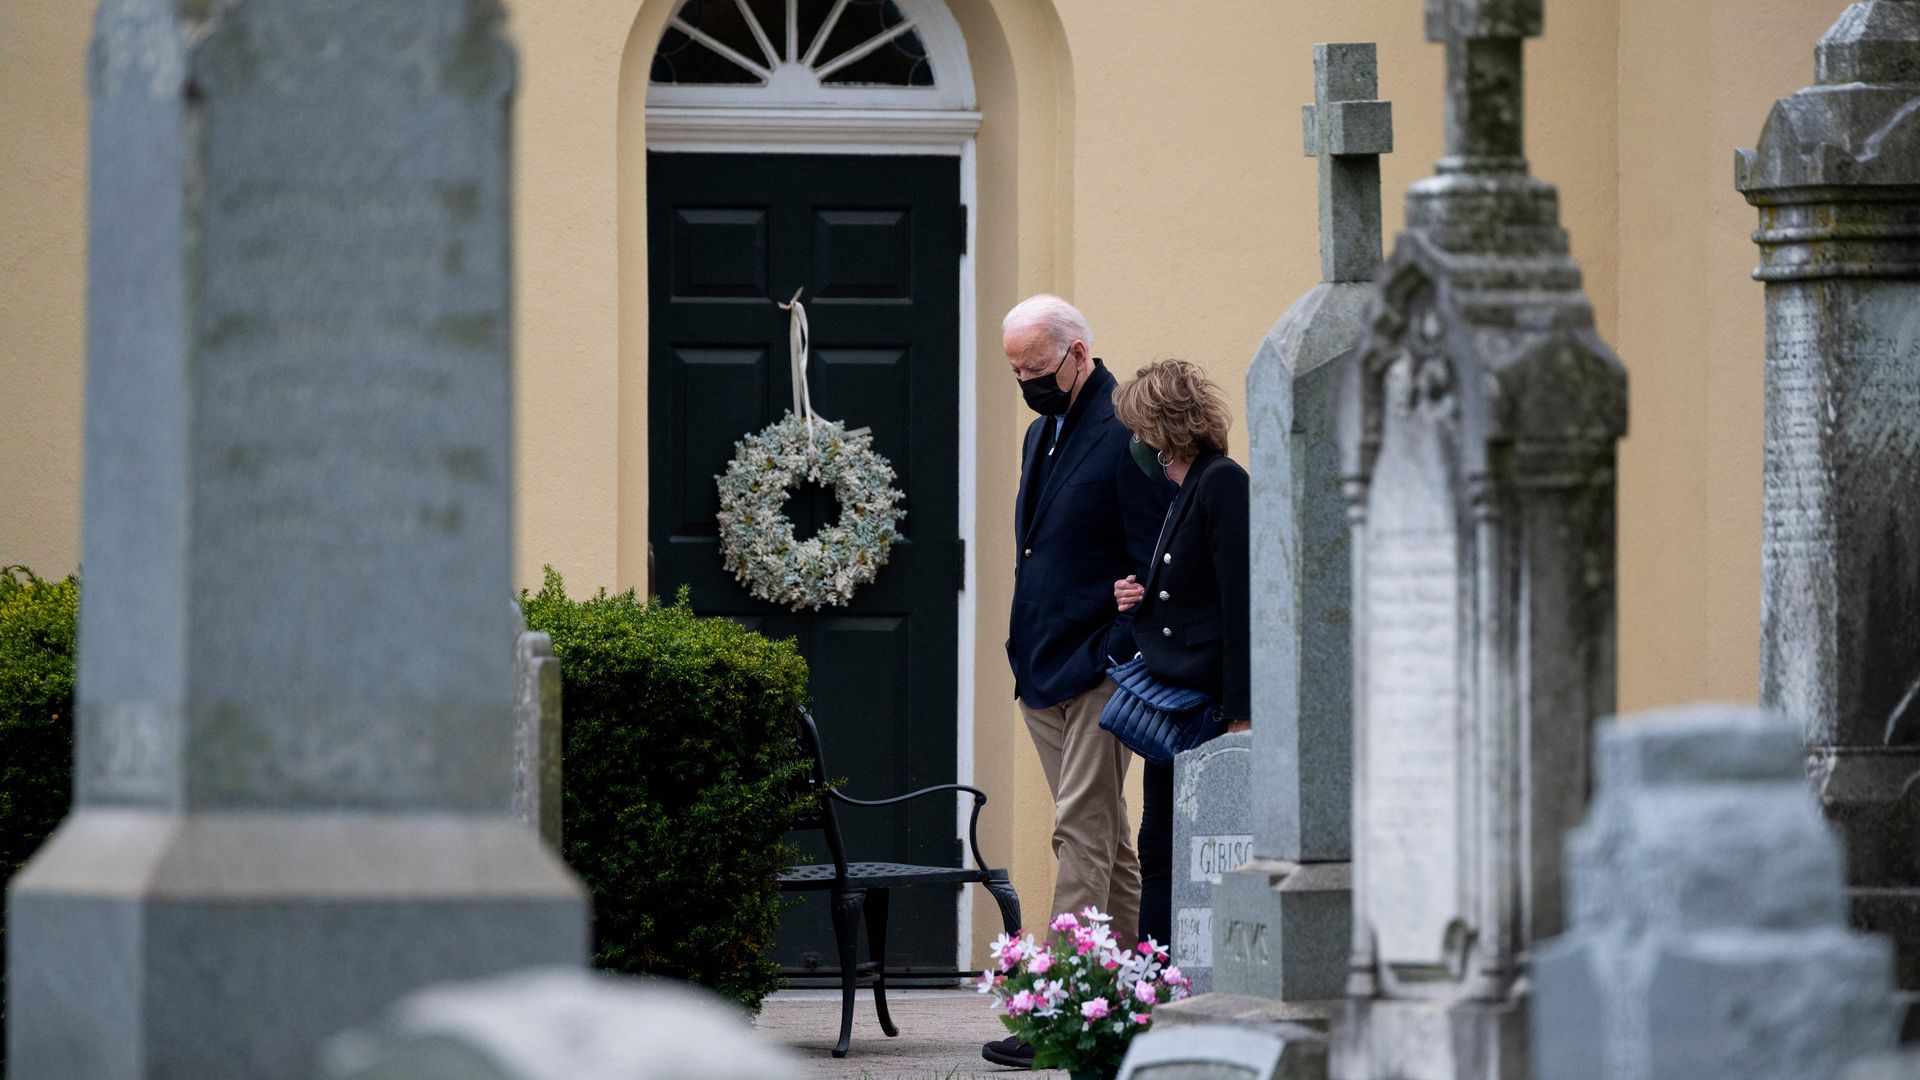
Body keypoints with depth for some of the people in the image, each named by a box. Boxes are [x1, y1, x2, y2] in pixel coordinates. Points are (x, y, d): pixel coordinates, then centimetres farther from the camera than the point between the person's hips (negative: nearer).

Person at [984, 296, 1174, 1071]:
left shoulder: (1125, 434, -12)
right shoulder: (1044, 434, 16)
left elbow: (1154, 566, -15)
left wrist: (1119, 656, -18)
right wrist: (1027, 654, 10)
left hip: (1097, 673, -9)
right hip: (1046, 673, 9)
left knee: (1083, 834, -10)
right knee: (1102, 839, 11)